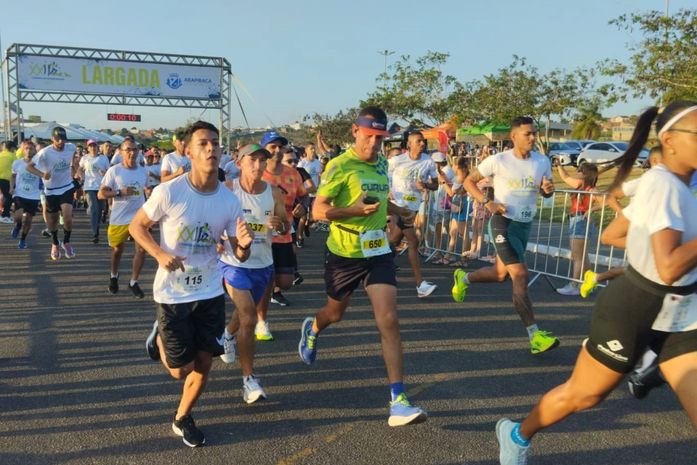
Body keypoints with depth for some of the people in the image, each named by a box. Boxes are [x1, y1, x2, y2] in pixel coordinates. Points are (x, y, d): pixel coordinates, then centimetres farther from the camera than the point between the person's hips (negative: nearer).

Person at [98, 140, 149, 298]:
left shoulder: (143, 171, 2)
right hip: (119, 219, -2)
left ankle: (133, 282, 8)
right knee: (118, 249, 15)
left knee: (142, 249, -9)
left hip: (139, 217, 2)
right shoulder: (114, 171, -10)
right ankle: (114, 276, 42)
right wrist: (120, 192, -25)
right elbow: (101, 194, -12)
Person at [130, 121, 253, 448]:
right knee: (181, 370, 2)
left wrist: (245, 244, -26)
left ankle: (182, 419, 35)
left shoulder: (229, 200, -7)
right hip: (173, 294, -3)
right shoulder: (168, 192, -19)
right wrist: (159, 254, -22)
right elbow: (136, 226, -5)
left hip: (210, 293, 3)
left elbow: (240, 255, -1)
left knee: (204, 363, 9)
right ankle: (160, 338, 35)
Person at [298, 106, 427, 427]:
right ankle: (311, 329, 57)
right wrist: (356, 211, -30)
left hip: (378, 251, 4)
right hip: (344, 253, -4)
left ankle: (398, 400, -8)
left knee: (388, 320, -10)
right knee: (335, 314, 18)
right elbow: (319, 210, -17)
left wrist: (400, 211, 31)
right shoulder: (340, 166, -14)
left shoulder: (381, 163, 6)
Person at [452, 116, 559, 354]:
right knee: (520, 275, -17)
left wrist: (548, 189, -12)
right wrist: (488, 202, -17)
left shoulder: (542, 161, 2)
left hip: (525, 225, 7)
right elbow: (469, 181, -3)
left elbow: (546, 192, 14)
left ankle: (463, 278, 47)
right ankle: (535, 335, -16)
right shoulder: (498, 160, -11)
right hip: (503, 223, -6)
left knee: (501, 274, 18)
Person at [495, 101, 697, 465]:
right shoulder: (663, 185, -22)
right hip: (631, 312, -8)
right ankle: (517, 435, 36)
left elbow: (614, 233, 16)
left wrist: (650, 248, 10)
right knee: (581, 396, 11)